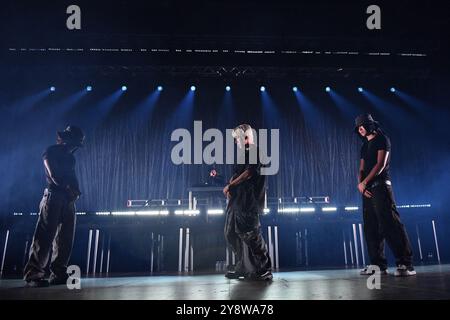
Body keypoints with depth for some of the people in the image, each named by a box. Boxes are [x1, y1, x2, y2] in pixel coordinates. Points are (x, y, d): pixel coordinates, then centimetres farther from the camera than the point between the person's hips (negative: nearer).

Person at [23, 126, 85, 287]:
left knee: (66, 239, 4)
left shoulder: (70, 157, 22)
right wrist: (70, 189, -2)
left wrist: (75, 191, -1)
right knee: (45, 236, -10)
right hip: (53, 198, -7)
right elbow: (55, 176, -9)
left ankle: (59, 273, 10)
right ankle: (33, 274, -7)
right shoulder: (51, 152, 0)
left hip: (68, 200, 7)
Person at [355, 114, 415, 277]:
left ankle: (406, 263, -12)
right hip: (367, 189, 8)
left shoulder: (382, 140, 2)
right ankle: (378, 264, 8)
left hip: (380, 186, -8)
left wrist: (364, 182, -11)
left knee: (389, 223, -14)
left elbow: (381, 164, -9)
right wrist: (360, 184, -3)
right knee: (371, 227, 4)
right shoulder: (365, 146, 24)